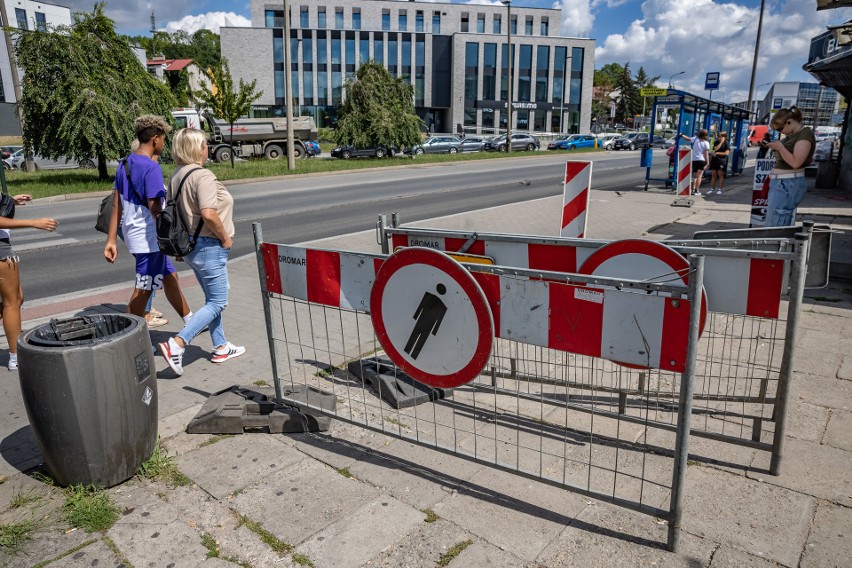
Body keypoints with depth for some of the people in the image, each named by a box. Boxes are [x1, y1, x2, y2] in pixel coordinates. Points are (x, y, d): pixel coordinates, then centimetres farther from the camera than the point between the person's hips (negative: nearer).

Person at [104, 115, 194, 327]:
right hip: (148, 238, -9)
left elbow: (116, 206, 8)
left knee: (169, 277, 20)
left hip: (132, 233, 9)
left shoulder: (125, 165, 8)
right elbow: (155, 210, -21)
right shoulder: (151, 168, -18)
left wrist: (111, 241, 9)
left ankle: (191, 322, 33)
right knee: (143, 290, 2)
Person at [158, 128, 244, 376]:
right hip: (209, 247, -10)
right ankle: (177, 344, -8)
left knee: (213, 299, 19)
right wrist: (225, 237, -15)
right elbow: (209, 214, -30)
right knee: (217, 302, 0)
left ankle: (221, 348, 28)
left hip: (189, 244, 10)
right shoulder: (203, 176, -19)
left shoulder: (176, 176, 9)